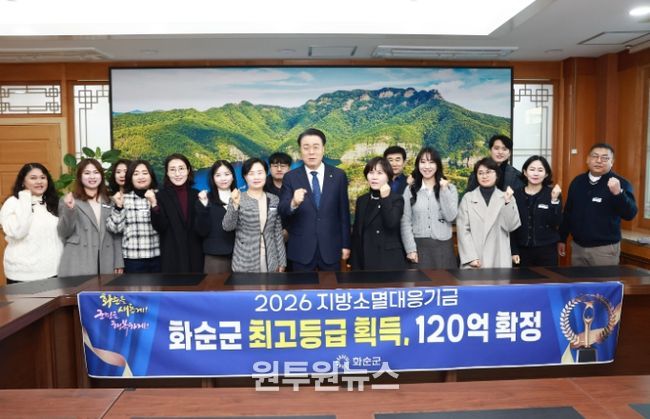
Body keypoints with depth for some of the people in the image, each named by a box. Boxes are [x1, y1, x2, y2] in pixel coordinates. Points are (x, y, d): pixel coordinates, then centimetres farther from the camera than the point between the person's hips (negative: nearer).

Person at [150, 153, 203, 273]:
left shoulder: (197, 195, 7)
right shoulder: (161, 195, 0)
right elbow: (160, 227, -11)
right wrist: (154, 205, -23)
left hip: (194, 256, 2)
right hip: (171, 257, -2)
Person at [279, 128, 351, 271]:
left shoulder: (338, 175, 1)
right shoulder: (290, 177, -2)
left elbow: (344, 211, 3)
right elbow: (282, 211, -9)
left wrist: (345, 244, 4)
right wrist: (293, 203, -31)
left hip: (331, 248, 1)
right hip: (301, 249, -1)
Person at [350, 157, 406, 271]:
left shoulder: (397, 199, -2)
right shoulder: (361, 200, 11)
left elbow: (391, 224, -18)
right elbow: (356, 233, 10)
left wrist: (385, 198, -20)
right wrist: (355, 264, 7)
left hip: (390, 261, -4)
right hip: (366, 261, 4)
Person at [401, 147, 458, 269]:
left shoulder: (450, 188, 6)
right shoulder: (410, 190, 5)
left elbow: (450, 216, -7)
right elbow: (405, 222, 1)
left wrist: (444, 190, -11)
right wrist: (410, 249, -6)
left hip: (443, 246, 1)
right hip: (419, 246, 0)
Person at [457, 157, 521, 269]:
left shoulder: (506, 197, 7)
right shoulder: (468, 198, 4)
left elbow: (511, 226, -1)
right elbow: (463, 230, -1)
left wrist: (507, 202, -12)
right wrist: (471, 257, -9)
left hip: (499, 260, 1)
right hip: (474, 260, -1)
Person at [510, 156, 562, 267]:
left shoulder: (552, 194, -2)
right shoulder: (516, 194, 0)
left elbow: (556, 223, -10)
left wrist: (554, 200, -22)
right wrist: (513, 250, 0)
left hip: (547, 250, -1)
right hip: (523, 250, 1)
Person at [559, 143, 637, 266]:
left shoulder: (620, 183, -7)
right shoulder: (578, 181, 6)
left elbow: (630, 214, -17)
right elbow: (568, 212, 13)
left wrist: (618, 193, -33)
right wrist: (562, 239, 14)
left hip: (605, 248, -4)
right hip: (577, 246, 4)